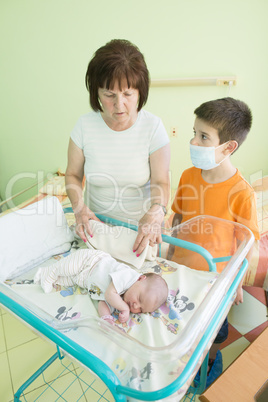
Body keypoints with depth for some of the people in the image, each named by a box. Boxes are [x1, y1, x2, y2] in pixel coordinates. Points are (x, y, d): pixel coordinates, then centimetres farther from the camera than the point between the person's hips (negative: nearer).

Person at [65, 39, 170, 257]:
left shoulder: (153, 126, -14)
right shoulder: (85, 125, -10)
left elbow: (161, 181, -14)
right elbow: (73, 175, -2)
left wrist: (156, 211, -35)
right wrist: (79, 206, -20)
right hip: (97, 225, 2)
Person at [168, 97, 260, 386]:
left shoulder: (241, 193, -26)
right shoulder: (188, 176, -13)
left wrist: (237, 282, -4)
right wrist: (170, 254, 8)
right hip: (181, 268, 4)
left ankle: (212, 360, 56)